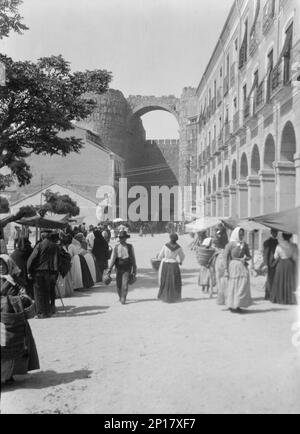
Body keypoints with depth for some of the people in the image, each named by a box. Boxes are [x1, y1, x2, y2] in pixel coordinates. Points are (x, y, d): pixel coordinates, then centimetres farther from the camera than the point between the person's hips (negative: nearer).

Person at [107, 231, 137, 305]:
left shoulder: (130, 247, -2)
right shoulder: (116, 247, 2)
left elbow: (133, 259, 4)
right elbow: (113, 259, 2)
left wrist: (134, 271, 5)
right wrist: (109, 270, -2)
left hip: (127, 269, -2)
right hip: (119, 268, 2)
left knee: (125, 284, -10)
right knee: (119, 284, 8)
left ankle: (123, 299, -3)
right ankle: (120, 297, 28)